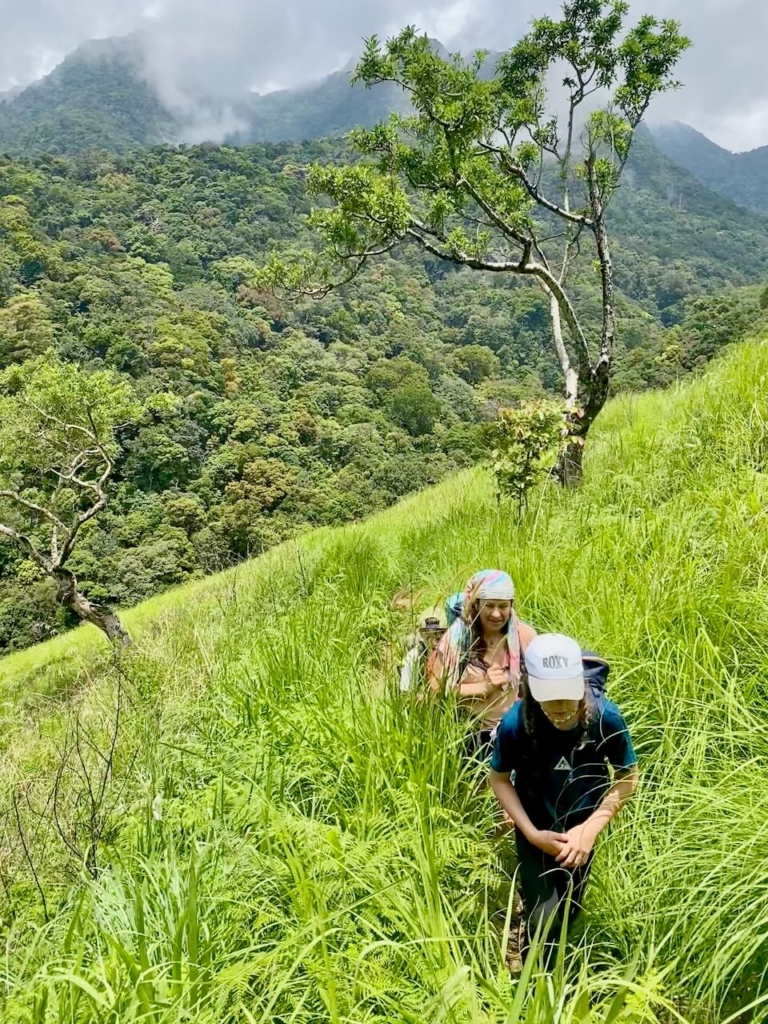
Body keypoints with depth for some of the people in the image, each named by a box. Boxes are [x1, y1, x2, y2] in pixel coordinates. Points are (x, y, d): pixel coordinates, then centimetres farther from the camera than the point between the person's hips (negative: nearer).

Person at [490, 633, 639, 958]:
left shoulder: (606, 717, -30)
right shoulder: (516, 723, -32)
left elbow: (627, 777, -14)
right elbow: (499, 778, -14)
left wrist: (591, 829, -22)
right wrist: (532, 833, -21)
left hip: (581, 827, 2)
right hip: (536, 830, -2)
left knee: (570, 912, 21)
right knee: (544, 919, -7)